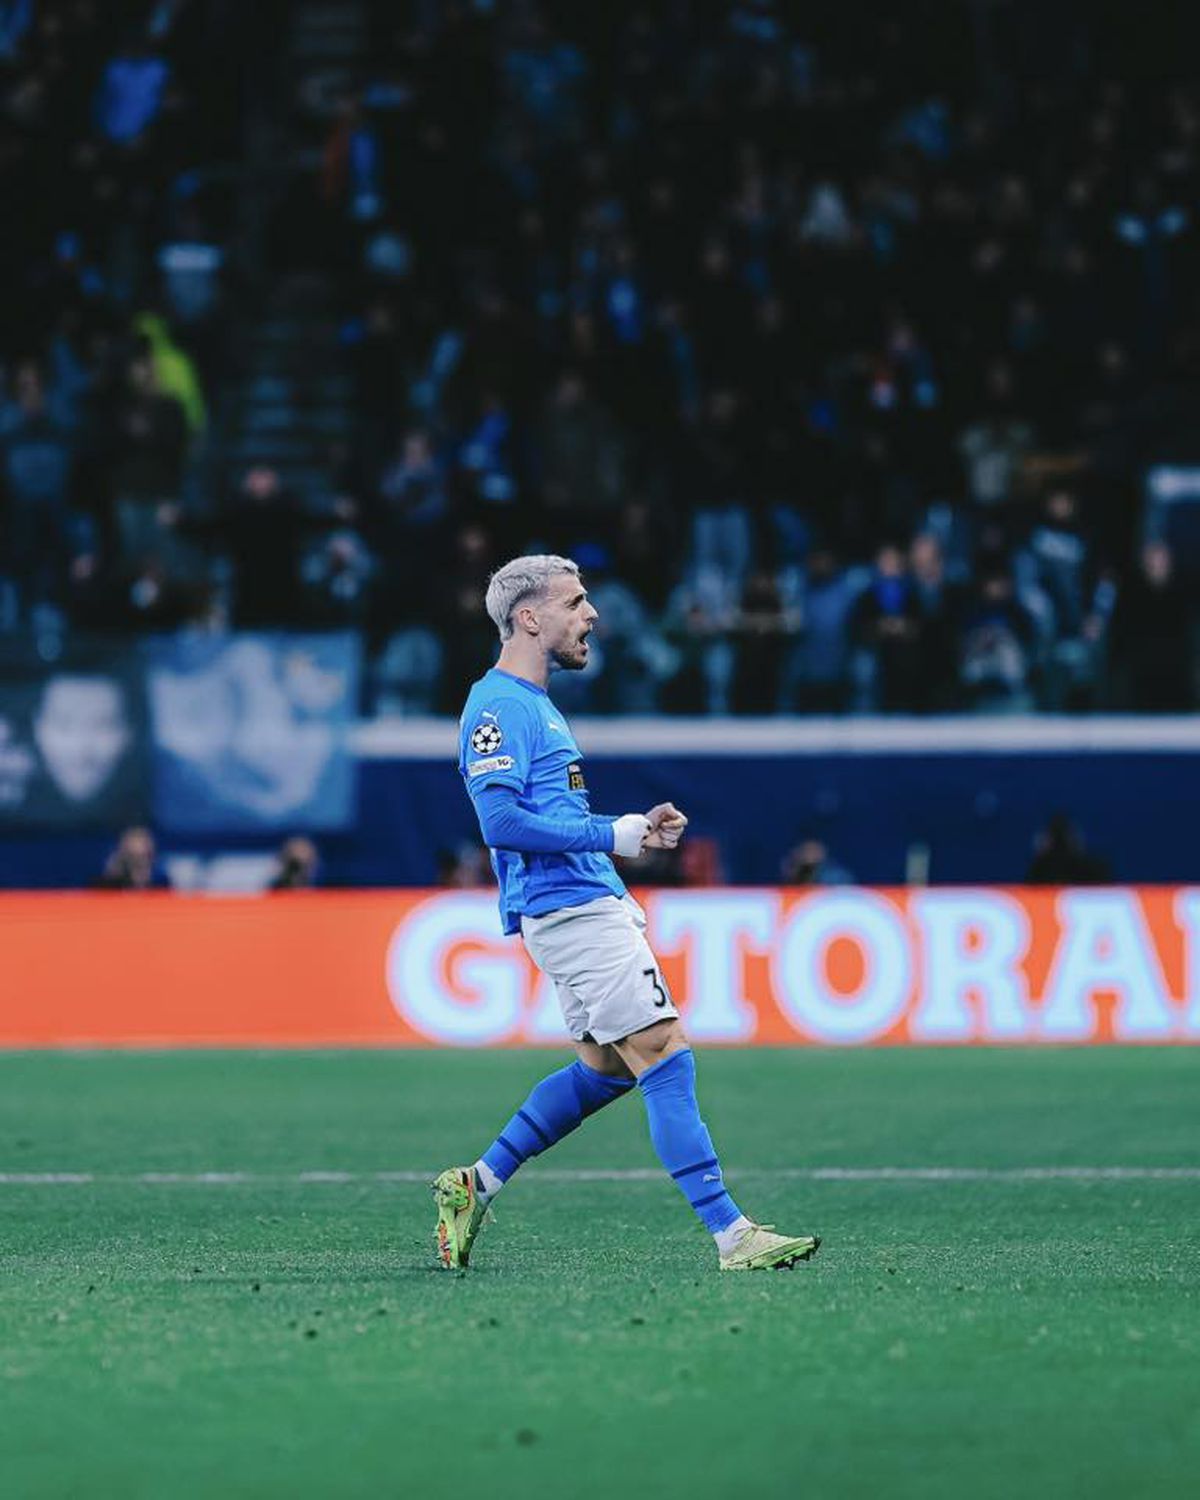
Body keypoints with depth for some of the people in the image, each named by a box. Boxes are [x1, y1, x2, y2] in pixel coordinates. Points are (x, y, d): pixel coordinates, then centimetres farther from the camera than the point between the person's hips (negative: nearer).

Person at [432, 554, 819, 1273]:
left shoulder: (535, 705, 20)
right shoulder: (499, 706, -12)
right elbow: (502, 820, -23)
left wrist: (633, 831, 15)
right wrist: (612, 835, -18)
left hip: (592, 906, 11)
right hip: (569, 911, -11)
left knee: (605, 1067, 16)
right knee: (668, 1059, -12)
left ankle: (476, 1185, 22)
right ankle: (731, 1234, -14)